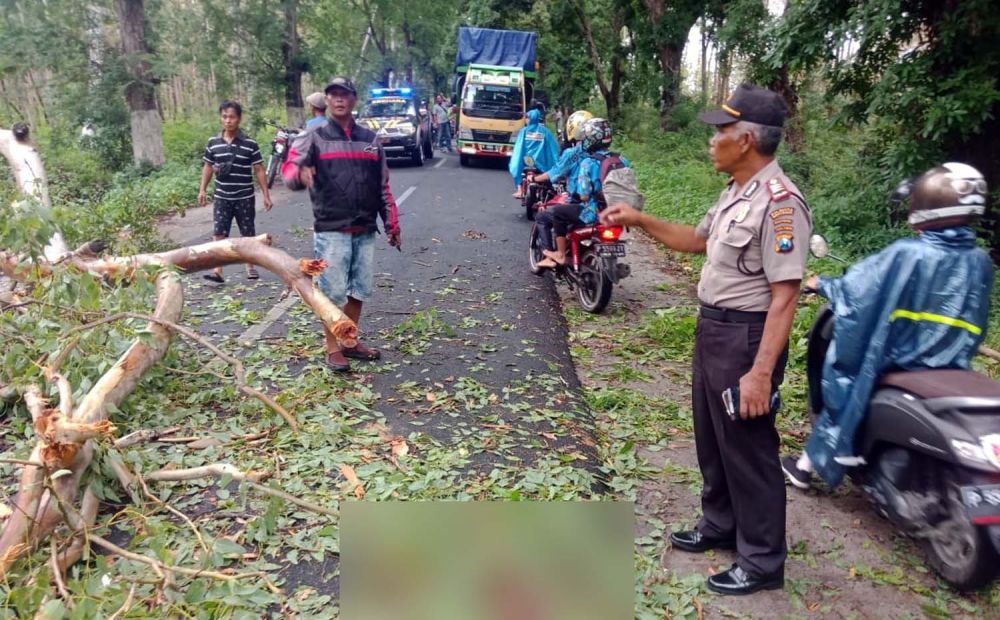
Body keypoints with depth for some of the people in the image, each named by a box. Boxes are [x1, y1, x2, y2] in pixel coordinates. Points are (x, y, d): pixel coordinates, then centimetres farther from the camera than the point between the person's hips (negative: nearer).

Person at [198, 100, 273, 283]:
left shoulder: (249, 144, -5)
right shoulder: (213, 142, 3)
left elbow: (259, 170, -3)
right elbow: (208, 166, 13)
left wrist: (266, 195, -5)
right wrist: (202, 189, 9)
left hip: (244, 197, -1)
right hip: (221, 197, 2)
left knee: (248, 233, 9)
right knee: (219, 234, -5)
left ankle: (250, 267, 25)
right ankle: (217, 271, -7)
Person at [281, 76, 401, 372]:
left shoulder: (370, 138, 12)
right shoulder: (314, 138, 1)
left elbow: (383, 186, 15)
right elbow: (289, 170, -13)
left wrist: (392, 225, 13)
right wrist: (300, 175, -37)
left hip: (365, 230, 4)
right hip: (331, 231, -4)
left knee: (360, 289, 12)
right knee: (333, 291, 0)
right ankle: (333, 347, 15)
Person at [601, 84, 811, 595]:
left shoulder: (779, 202, -22)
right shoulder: (736, 191, 8)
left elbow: (784, 296, -26)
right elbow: (699, 240, 25)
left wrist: (761, 371, -28)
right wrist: (639, 219, 16)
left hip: (747, 337, -10)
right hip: (713, 328, 10)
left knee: (748, 450, 3)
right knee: (712, 439, 22)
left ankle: (762, 562, 21)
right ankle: (720, 526, 42)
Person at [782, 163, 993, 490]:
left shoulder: (906, 254, -20)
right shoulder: (980, 263, -1)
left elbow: (855, 289, -12)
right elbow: (975, 325, 10)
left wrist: (822, 284, 7)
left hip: (899, 366, -4)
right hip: (951, 374, 5)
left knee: (847, 385, 20)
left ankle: (806, 465, 30)